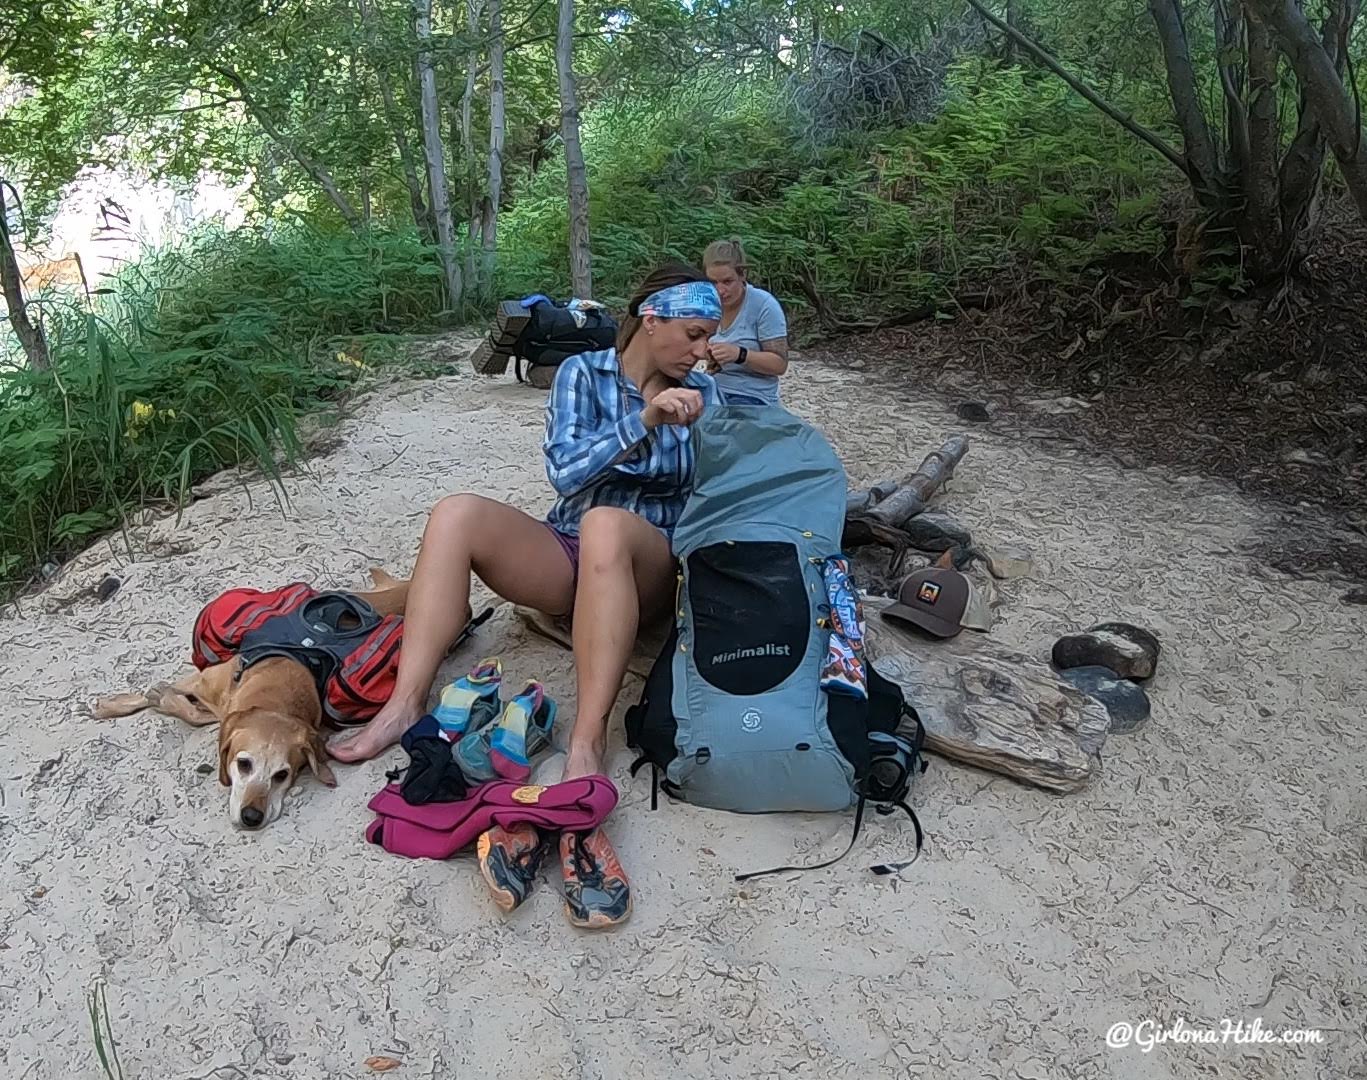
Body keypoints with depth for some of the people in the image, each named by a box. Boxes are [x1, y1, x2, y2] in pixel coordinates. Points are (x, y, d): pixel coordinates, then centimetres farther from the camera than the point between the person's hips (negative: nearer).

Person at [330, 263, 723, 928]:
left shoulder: (702, 393, 10)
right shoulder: (583, 374, 5)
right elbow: (566, 472, -11)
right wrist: (643, 422, -20)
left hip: (652, 566, -1)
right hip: (566, 556, 2)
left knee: (606, 524, -38)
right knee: (457, 514, -25)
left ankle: (586, 749, -47)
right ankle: (405, 706, -31)